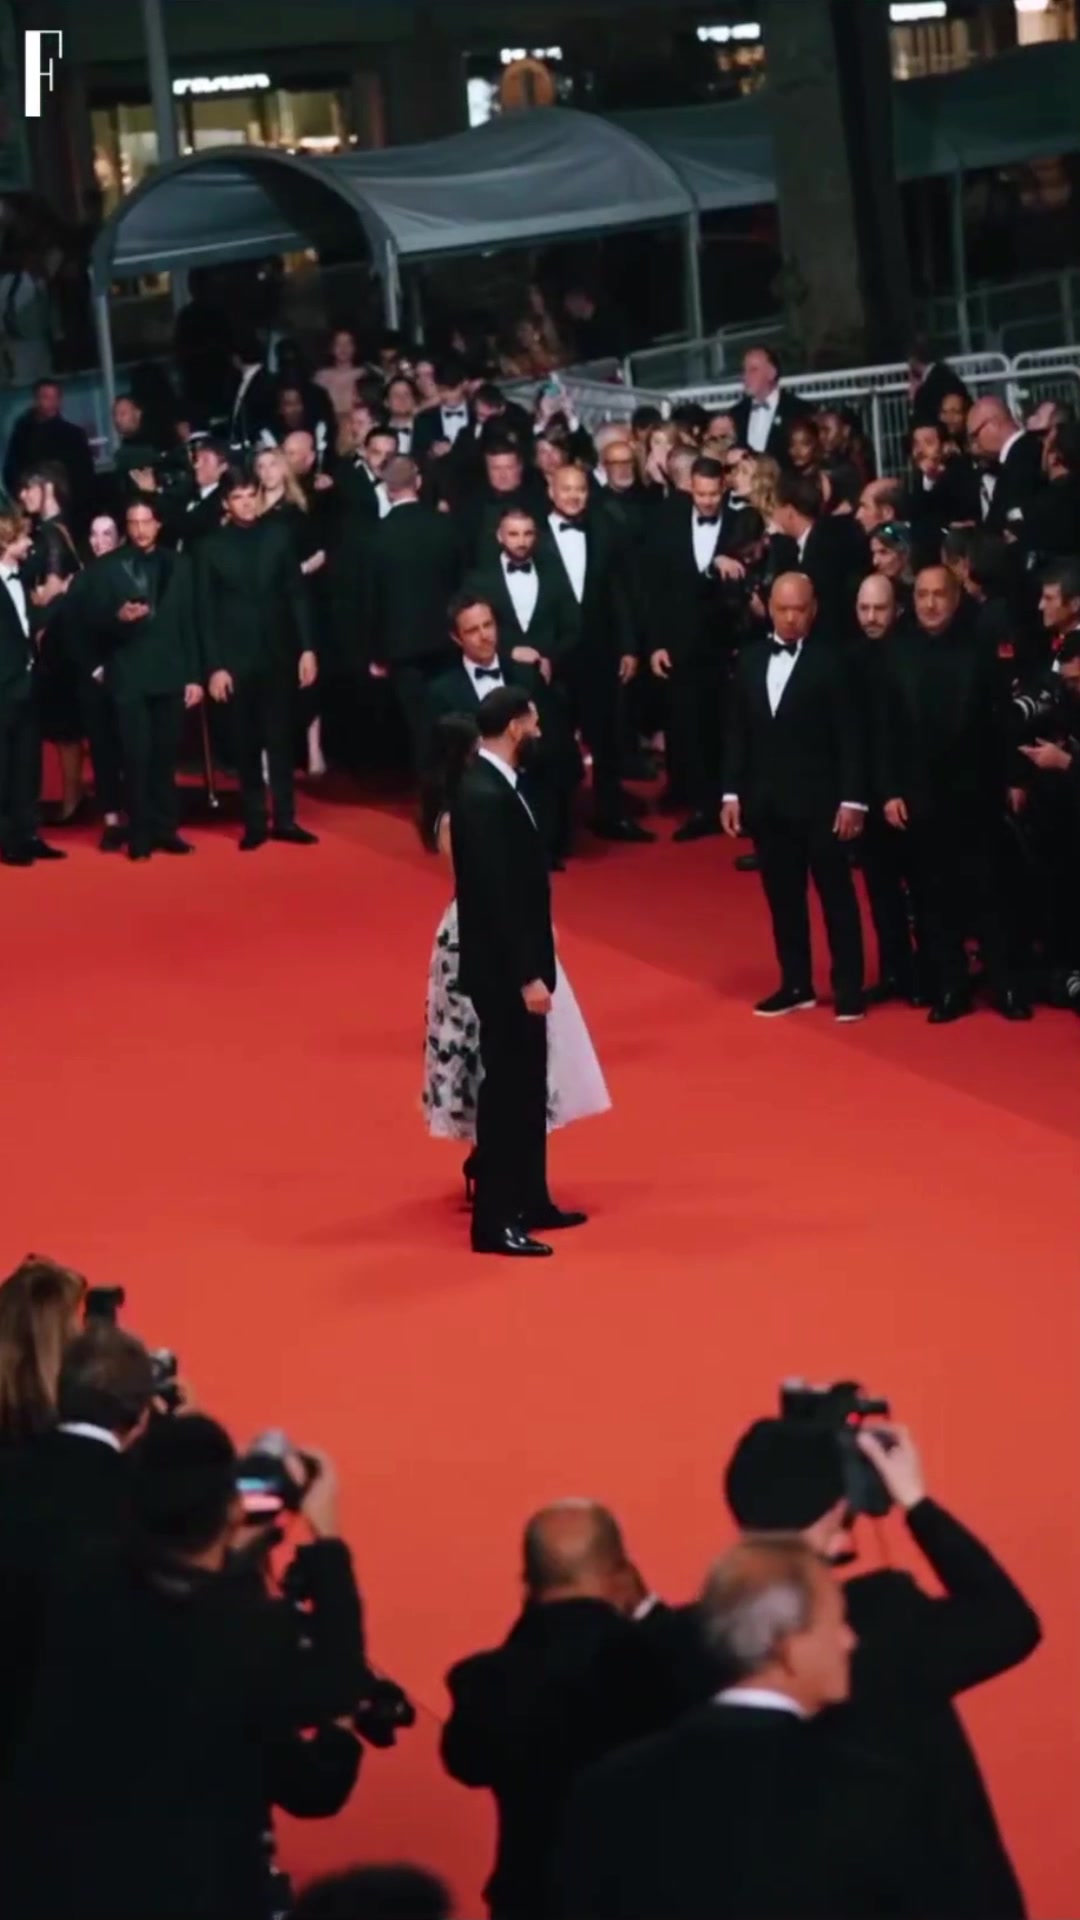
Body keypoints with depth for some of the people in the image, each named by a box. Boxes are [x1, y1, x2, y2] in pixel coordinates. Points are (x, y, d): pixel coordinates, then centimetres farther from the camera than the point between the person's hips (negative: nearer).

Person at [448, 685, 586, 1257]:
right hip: (504, 970, -10)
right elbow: (495, 894, -25)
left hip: (515, 965, 10)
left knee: (526, 1087, 18)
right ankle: (493, 1221, 3)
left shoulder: (494, 784, 9)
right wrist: (527, 975, -23)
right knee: (506, 1090, -3)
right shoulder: (485, 796, -23)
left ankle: (529, 1201, 29)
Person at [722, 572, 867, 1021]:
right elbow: (738, 731, 11)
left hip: (819, 799, -5)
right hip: (766, 799, 5)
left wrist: (852, 798, -12)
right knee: (782, 895, 10)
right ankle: (796, 985, 18)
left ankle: (848, 988, 7)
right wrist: (732, 792, 6)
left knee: (836, 893, 2)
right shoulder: (750, 659, 7)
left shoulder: (831, 659, -7)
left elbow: (849, 734, -9)